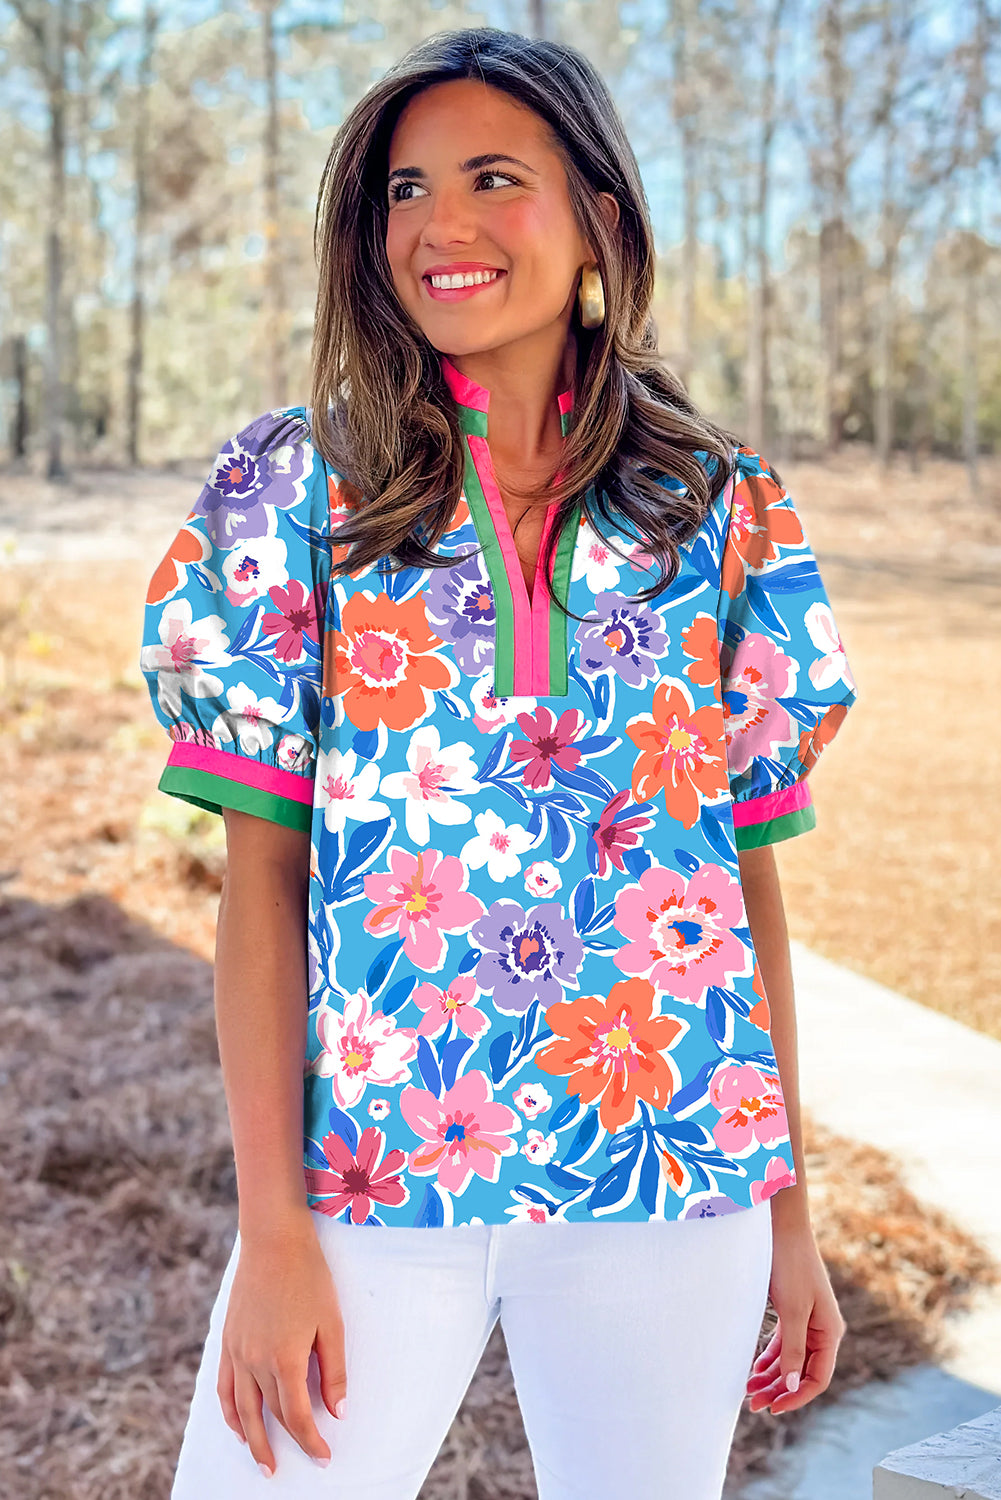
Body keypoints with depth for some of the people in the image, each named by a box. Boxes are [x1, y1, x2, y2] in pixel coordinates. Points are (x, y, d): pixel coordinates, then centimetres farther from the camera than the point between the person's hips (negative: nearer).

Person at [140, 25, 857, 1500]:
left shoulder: (721, 508, 2)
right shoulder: (296, 488, -2)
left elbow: (750, 869, 5)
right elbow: (261, 876, -4)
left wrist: (791, 1205, 6)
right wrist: (272, 1224, -8)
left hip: (673, 1171, 1)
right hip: (371, 1159, -1)